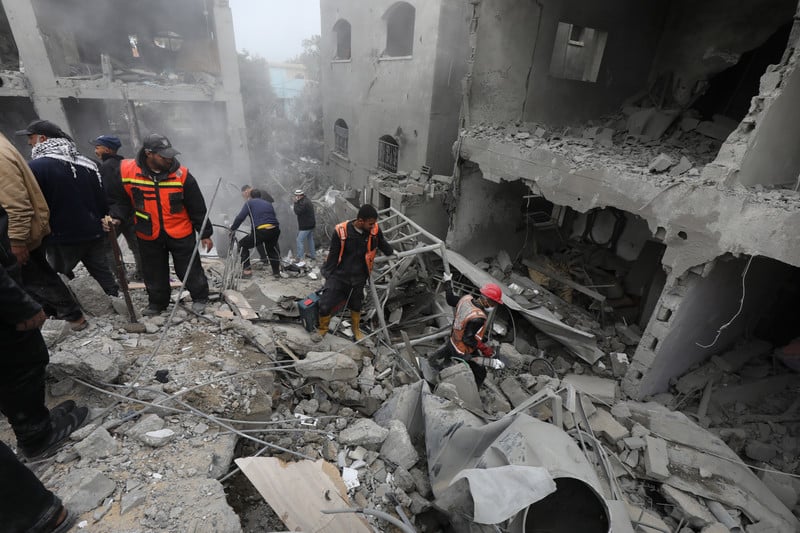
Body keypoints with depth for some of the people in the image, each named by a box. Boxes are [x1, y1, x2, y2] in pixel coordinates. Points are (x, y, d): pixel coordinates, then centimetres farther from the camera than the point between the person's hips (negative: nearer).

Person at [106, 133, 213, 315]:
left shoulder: (181, 174, -13)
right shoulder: (127, 171, -8)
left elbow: (197, 207, -8)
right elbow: (121, 200, 6)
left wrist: (205, 233, -5)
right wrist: (116, 217, -12)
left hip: (181, 234, -2)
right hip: (148, 236, 2)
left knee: (190, 269, 7)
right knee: (154, 274, 16)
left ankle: (200, 297, 29)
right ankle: (157, 302, 37)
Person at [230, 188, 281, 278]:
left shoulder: (249, 203, 12)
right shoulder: (268, 203, 26)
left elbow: (240, 217, 0)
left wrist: (232, 228, 13)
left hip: (260, 232, -5)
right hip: (275, 231, 5)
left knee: (242, 245, 18)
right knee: (271, 249, 33)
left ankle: (247, 271, 11)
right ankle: (276, 271, 34)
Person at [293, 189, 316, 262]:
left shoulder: (303, 202, -21)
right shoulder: (307, 200, 12)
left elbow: (297, 212, -22)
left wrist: (296, 202, -16)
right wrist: (296, 207, 8)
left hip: (306, 226, -11)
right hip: (311, 224, 11)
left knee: (299, 241, -7)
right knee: (310, 239, 19)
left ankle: (299, 258, -7)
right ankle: (313, 255, 28)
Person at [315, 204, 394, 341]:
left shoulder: (374, 230, -13)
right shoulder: (341, 230, -20)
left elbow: (383, 244, 10)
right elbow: (333, 254, -7)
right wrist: (327, 273, 1)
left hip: (358, 278, 2)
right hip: (338, 275, -2)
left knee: (356, 305, 19)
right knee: (325, 305, -3)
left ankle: (356, 329, 48)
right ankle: (323, 328, 29)